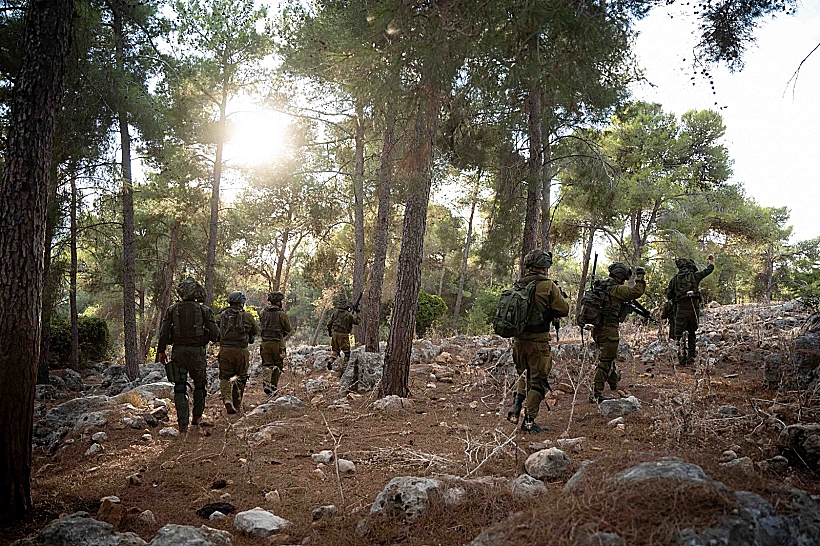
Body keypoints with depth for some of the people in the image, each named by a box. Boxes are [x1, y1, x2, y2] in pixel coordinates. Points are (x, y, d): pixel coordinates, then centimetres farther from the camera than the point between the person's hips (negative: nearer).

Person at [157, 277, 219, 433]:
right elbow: (215, 333, -4)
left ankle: (182, 423, -1)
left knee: (180, 388, 3)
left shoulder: (172, 309, 2)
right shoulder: (204, 310, -2)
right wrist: (212, 339, 18)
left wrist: (161, 351, 9)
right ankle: (197, 417, 24)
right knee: (199, 384, 18)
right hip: (197, 351, -1)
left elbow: (163, 332, 0)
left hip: (178, 351, 1)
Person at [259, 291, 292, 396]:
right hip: (277, 343, -3)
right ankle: (274, 386, 13)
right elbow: (288, 329, -3)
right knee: (278, 365, 11)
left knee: (267, 365, 11)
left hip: (265, 343, 3)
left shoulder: (263, 313, 2)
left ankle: (266, 383, -7)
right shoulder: (281, 314, -11)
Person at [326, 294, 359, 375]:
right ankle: (342, 369, 2)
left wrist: (329, 332, 24)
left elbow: (329, 324, 7)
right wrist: (356, 314, 21)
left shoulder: (334, 312, 0)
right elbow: (356, 321, 4)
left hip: (334, 334, 5)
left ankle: (331, 362, 3)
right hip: (343, 335, -4)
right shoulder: (348, 314, -11)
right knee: (346, 353, 6)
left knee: (335, 351, 24)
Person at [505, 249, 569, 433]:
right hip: (538, 341, -5)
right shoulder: (548, 286, -10)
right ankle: (529, 421, 8)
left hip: (519, 340, 5)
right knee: (538, 381, 6)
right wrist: (559, 298, 18)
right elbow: (564, 310, -3)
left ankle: (516, 405, 12)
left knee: (524, 374, 26)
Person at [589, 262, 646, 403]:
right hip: (609, 330, -9)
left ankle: (614, 379, 53)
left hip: (598, 328, 9)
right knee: (605, 362, -5)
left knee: (608, 357, 29)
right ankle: (596, 395, -5)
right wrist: (640, 277, -6)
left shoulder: (602, 287, 12)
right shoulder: (616, 289, -15)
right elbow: (636, 291, -21)